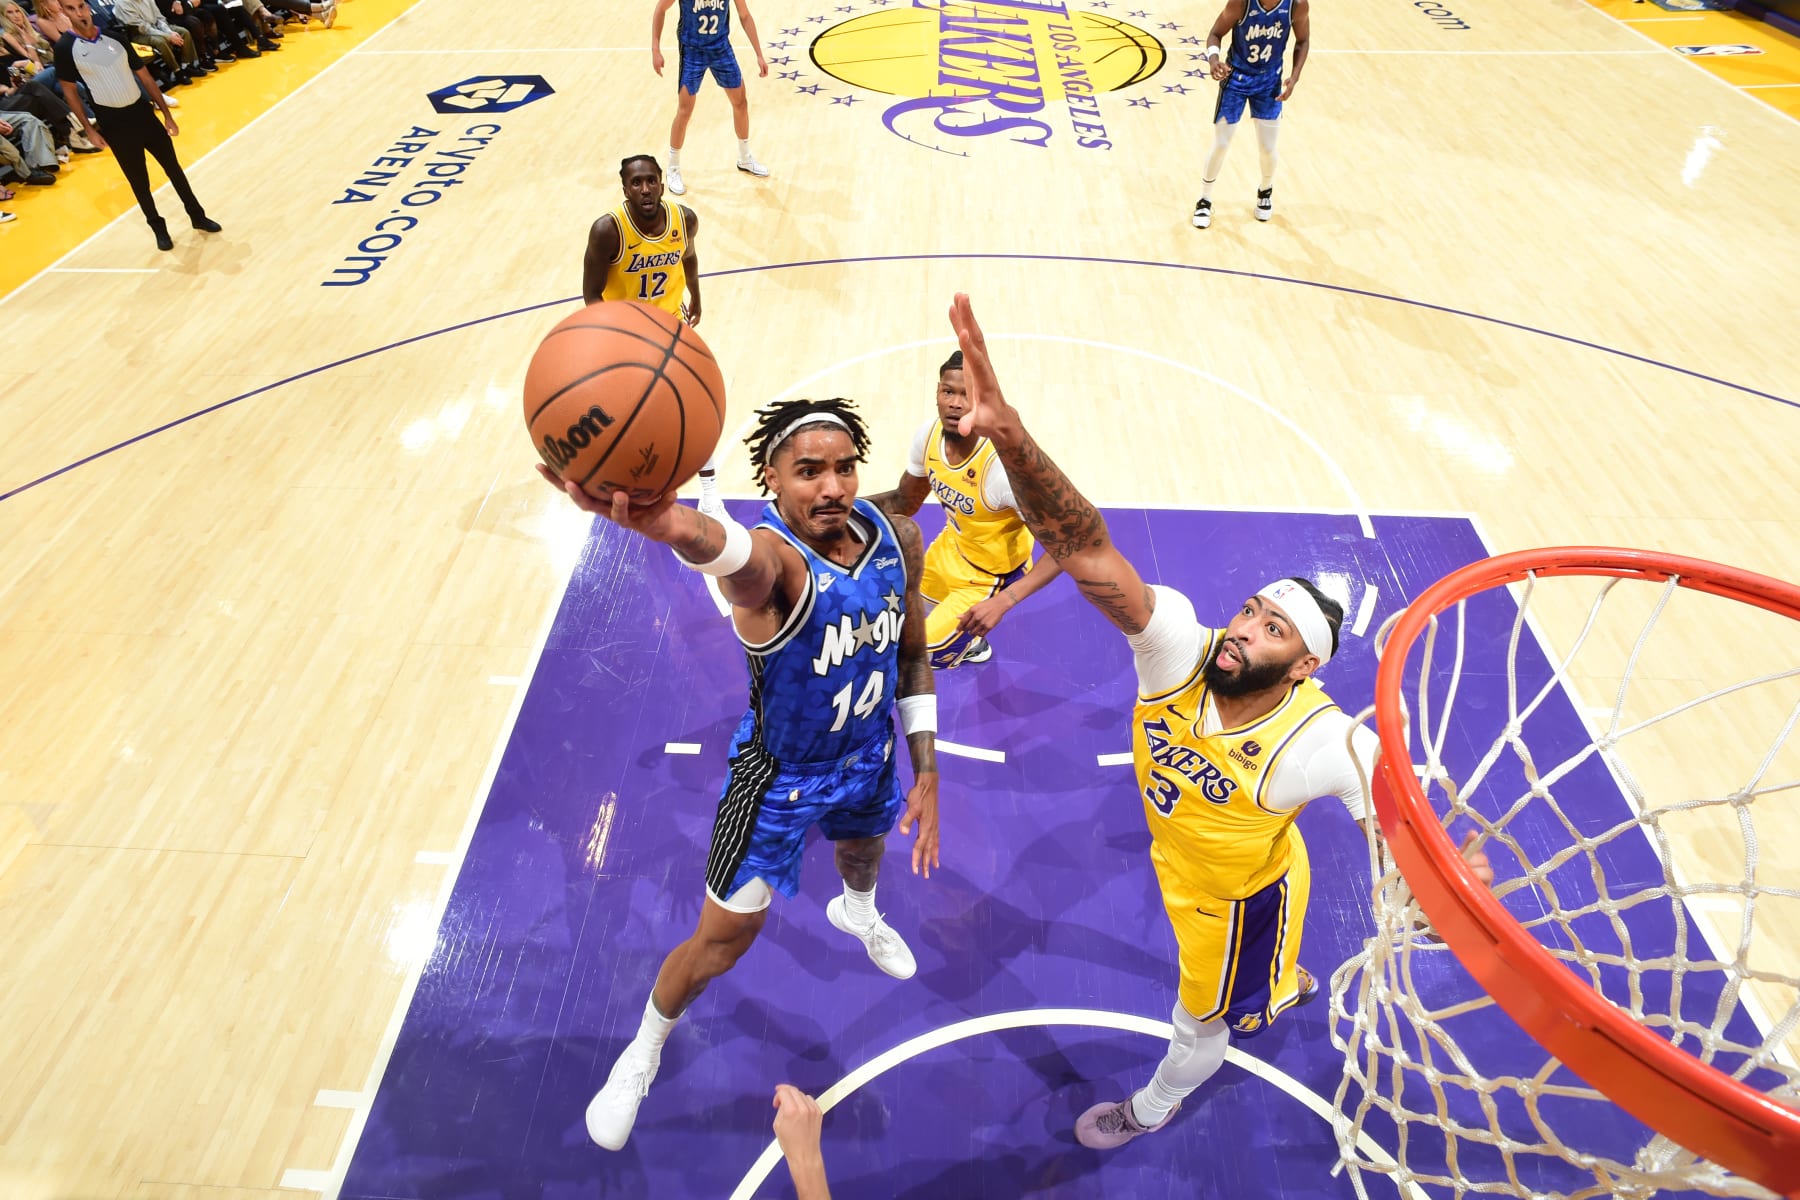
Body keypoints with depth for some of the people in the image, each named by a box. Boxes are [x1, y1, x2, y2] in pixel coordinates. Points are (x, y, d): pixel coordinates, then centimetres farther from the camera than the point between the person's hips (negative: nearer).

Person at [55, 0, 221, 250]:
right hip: (113, 124, -3)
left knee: (173, 168, 10)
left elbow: (145, 77, 8)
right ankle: (159, 228, 20)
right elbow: (69, 90, -1)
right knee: (139, 182, 5)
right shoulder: (65, 48, -8)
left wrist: (167, 113, 6)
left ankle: (197, 216, 25)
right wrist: (88, 129, -5)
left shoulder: (114, 37, 1)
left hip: (143, 113, 3)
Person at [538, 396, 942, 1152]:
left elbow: (913, 658, 0)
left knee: (865, 853, 34)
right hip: (779, 777, -5)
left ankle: (857, 912, 74)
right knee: (724, 937, 8)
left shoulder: (898, 538, -15)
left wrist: (926, 773, -1)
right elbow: (735, 552, -62)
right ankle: (643, 1052, 41)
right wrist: (669, 523, -87)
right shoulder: (773, 559, -34)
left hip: (868, 756, 5)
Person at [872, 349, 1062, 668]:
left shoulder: (1006, 465, -38)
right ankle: (970, 641, 54)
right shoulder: (929, 434, -17)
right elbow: (905, 501, 1)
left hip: (990, 577, -7)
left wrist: (1004, 600, -42)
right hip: (951, 547, 7)